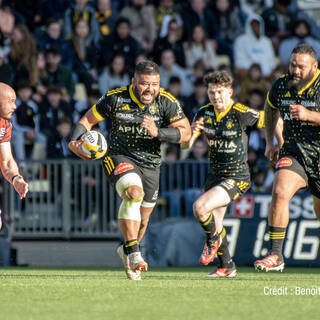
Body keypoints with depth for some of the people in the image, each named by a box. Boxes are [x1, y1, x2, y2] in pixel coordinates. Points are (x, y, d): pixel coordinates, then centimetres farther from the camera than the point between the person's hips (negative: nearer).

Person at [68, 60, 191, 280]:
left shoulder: (167, 102, -10)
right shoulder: (115, 98, -12)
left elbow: (185, 132, -12)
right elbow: (88, 120, -2)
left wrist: (158, 132, -28)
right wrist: (75, 142, -20)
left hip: (150, 165, 3)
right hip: (119, 157, -3)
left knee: (143, 219, 12)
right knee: (134, 192, -34)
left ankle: (127, 250, 44)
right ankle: (133, 253, -34)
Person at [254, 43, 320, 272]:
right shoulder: (281, 86, 0)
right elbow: (271, 107, 23)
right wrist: (270, 141, 19)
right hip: (293, 152, 2)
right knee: (280, 193, -23)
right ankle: (276, 256, -20)